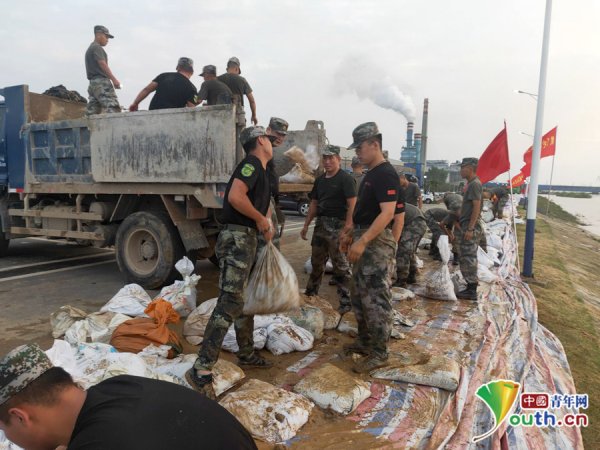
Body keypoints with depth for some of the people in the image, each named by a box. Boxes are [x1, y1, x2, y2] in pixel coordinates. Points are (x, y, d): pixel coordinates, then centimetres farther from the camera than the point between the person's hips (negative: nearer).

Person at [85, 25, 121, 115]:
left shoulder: (89, 49, 28)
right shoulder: (97, 48, -2)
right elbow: (103, 65, -12)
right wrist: (114, 80, -16)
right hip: (101, 81, -10)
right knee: (113, 107, -20)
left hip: (92, 82, 10)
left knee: (91, 113, 3)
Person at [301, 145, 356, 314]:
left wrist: (347, 228, -24)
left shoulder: (345, 178, -8)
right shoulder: (320, 180, 15)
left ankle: (346, 302, 4)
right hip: (320, 224, 8)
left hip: (337, 226, -7)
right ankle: (310, 294, 32)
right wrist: (306, 225, 16)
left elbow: (352, 204, -16)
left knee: (341, 266, -4)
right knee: (316, 262, 17)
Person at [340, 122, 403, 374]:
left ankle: (379, 353, 7)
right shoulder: (371, 174, 17)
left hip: (378, 243, -10)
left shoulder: (385, 174, -14)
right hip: (365, 241, 10)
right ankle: (365, 341, 30)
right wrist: (352, 235, 18)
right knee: (359, 296, 16)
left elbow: (388, 213, -24)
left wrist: (362, 241, -29)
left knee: (376, 299, -4)